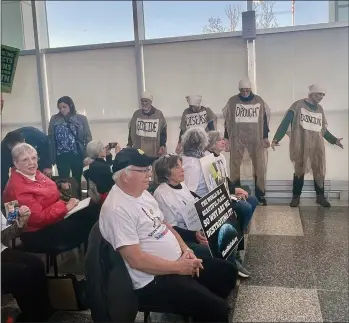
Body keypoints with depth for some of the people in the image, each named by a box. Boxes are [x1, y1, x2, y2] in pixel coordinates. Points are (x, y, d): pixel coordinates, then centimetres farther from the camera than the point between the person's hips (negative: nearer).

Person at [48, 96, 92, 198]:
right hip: (61, 156, 0)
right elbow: (50, 138, 3)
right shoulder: (54, 119, 2)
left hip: (77, 155, 0)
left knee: (77, 180, 14)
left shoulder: (81, 118, 0)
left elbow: (88, 137, 1)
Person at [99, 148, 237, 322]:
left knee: (227, 271, 14)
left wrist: (185, 249, 1)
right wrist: (178, 267, -19)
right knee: (218, 309, -19)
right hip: (154, 280, -9)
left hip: (178, 262, 10)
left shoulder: (143, 193, 7)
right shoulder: (117, 209, -23)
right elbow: (136, 260, -26)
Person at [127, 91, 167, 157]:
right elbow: (131, 130, 12)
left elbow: (163, 131, 2)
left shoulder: (158, 114, -1)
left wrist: (163, 145, -5)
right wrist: (129, 144, 11)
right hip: (139, 151, 1)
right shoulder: (136, 114, 5)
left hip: (154, 151, -1)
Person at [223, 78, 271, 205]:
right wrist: (226, 138, 2)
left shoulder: (259, 100, 3)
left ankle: (260, 194, 14)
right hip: (236, 138, 0)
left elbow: (264, 118, 8)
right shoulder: (232, 101, 0)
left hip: (256, 137, 1)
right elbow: (227, 120, 4)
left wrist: (265, 137, 6)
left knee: (259, 166, 3)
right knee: (235, 165, 6)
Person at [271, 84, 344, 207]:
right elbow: (286, 122, -8)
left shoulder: (320, 109, 14)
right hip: (300, 144, -4)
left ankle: (320, 197, 17)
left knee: (319, 171, 5)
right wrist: (276, 138, -15)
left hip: (317, 144, 5)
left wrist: (334, 140, 20)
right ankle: (296, 196, 13)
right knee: (299, 170, 2)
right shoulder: (298, 105, -3)